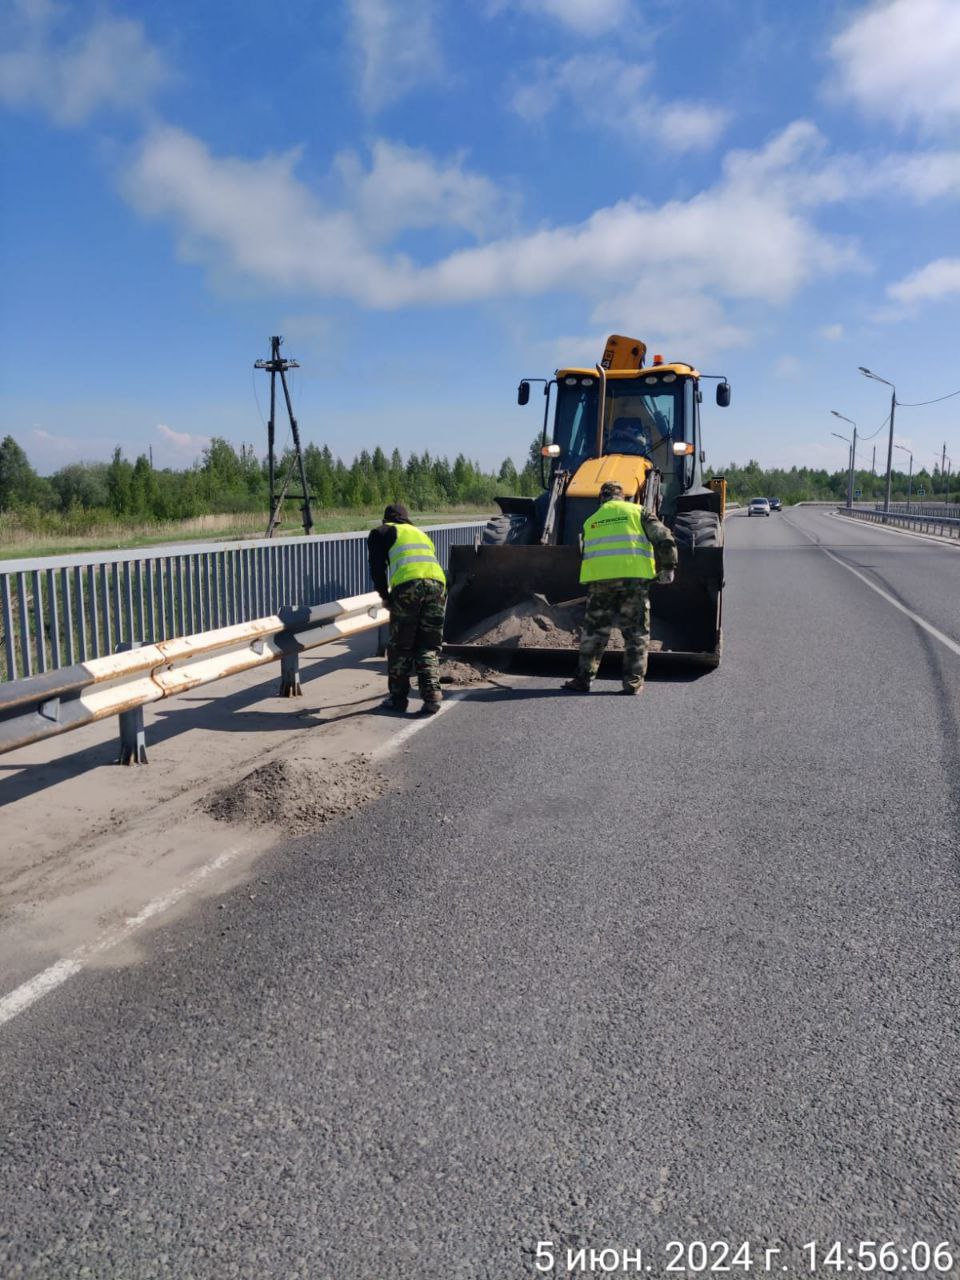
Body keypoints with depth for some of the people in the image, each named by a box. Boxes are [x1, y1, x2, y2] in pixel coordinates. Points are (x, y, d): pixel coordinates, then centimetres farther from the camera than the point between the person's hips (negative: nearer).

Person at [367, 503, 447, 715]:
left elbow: (377, 567, 10)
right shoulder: (422, 534, 37)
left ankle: (398, 699, 14)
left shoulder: (381, 532, 22)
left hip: (407, 586, -4)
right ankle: (432, 696, 1)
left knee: (400, 648, 8)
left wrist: (385, 596, 22)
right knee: (429, 647, 12)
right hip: (438, 584, 4)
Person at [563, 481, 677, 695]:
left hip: (599, 579, 2)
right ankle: (633, 681, 7)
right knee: (636, 633, 8)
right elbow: (663, 538, 1)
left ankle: (583, 679, 12)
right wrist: (667, 568, 9)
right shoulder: (637, 511, 11)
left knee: (594, 630, 11)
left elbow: (585, 555, 24)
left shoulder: (590, 521, 21)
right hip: (633, 576, -2)